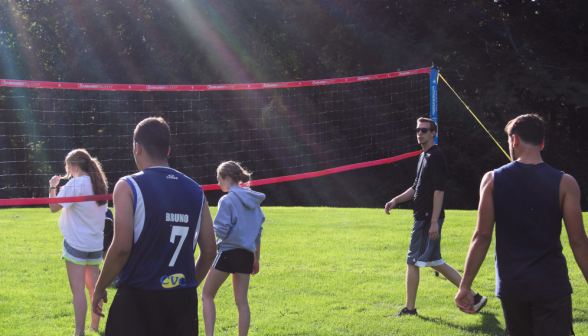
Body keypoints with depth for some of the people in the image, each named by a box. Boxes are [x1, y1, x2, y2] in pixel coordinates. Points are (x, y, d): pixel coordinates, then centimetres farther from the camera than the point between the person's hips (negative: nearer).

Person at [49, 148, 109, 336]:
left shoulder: (76, 184, -14)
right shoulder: (100, 184, 9)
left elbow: (54, 207, -13)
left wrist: (53, 187, 3)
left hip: (76, 243, -7)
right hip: (95, 243, 7)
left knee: (78, 289, -8)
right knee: (93, 287, 15)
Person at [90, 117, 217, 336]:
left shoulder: (128, 187, -6)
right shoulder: (195, 190, 9)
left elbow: (121, 247, -14)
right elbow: (209, 251, 9)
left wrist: (99, 289, -1)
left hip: (138, 300, -4)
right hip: (184, 300, 5)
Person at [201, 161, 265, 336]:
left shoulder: (227, 200, -11)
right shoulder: (253, 200, 11)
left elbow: (221, 231, -16)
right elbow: (258, 232, 15)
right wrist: (256, 258, 20)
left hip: (228, 252, -6)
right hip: (247, 254, 6)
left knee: (207, 295, 6)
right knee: (242, 301, 8)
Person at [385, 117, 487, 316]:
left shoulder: (435, 156, -13)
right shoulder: (424, 156, 18)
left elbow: (439, 190, -20)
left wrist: (434, 222, -24)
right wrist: (397, 200, 12)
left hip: (428, 218, -10)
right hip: (423, 217, 10)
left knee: (412, 262, -4)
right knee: (435, 262, 13)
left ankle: (409, 308, 5)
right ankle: (473, 297, 15)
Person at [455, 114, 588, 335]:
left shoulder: (493, 180, -2)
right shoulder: (564, 183, -4)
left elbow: (482, 237, -5)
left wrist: (465, 286, 0)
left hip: (511, 286, 2)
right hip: (552, 286, -2)